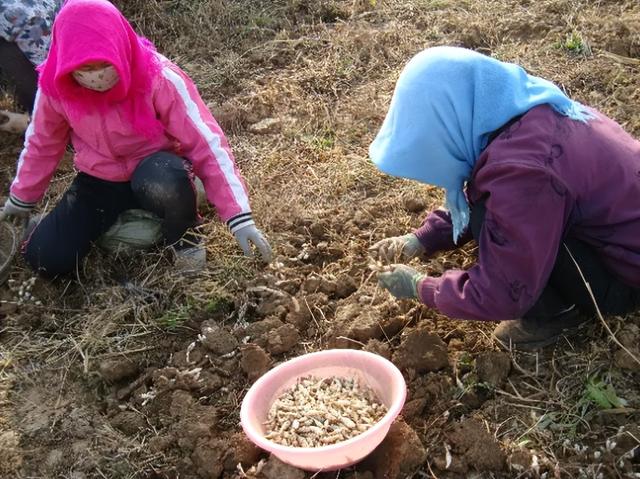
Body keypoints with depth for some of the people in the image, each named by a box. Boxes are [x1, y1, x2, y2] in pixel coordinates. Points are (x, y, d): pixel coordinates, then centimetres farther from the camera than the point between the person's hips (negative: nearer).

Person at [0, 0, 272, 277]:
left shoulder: (159, 78, -26)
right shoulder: (56, 85, -16)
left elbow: (207, 143, -25)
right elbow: (41, 144, 4)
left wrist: (239, 218, -29)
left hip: (154, 171, -3)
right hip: (99, 180, 4)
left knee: (163, 184, -42)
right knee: (46, 260, -11)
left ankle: (184, 238, -7)